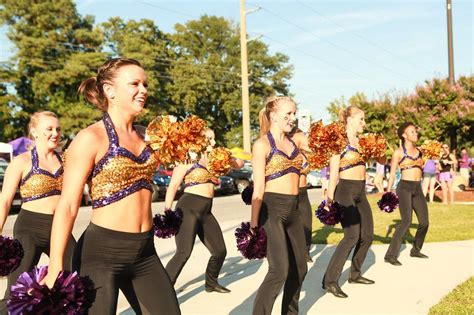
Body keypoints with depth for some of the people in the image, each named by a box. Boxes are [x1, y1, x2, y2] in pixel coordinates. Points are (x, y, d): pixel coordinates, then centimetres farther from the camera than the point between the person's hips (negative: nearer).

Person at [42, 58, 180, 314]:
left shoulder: (142, 136, 9)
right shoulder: (91, 138, -11)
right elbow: (67, 205, -14)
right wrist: (55, 268, -19)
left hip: (144, 252, 7)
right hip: (102, 251, -7)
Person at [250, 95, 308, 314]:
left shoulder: (296, 140, 11)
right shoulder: (263, 144, -7)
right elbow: (258, 188, -10)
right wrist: (254, 225, -12)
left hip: (293, 210, 7)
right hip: (272, 209, -7)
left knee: (299, 268, 15)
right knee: (280, 270, -12)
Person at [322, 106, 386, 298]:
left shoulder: (362, 142, 12)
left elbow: (382, 161, 17)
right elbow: (333, 172, -14)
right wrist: (330, 197, -18)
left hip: (360, 192, 8)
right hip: (346, 190, -8)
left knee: (367, 235, 12)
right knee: (352, 236, -14)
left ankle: (355, 274, 29)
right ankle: (330, 281, -8)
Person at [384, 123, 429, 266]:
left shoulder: (418, 150, 13)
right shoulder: (399, 152, -3)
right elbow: (392, 174, -3)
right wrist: (388, 192, -7)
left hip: (418, 188, 7)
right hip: (404, 188, -6)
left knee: (424, 222, 8)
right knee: (406, 222, -17)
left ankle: (415, 250, 31)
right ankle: (390, 255, -12)